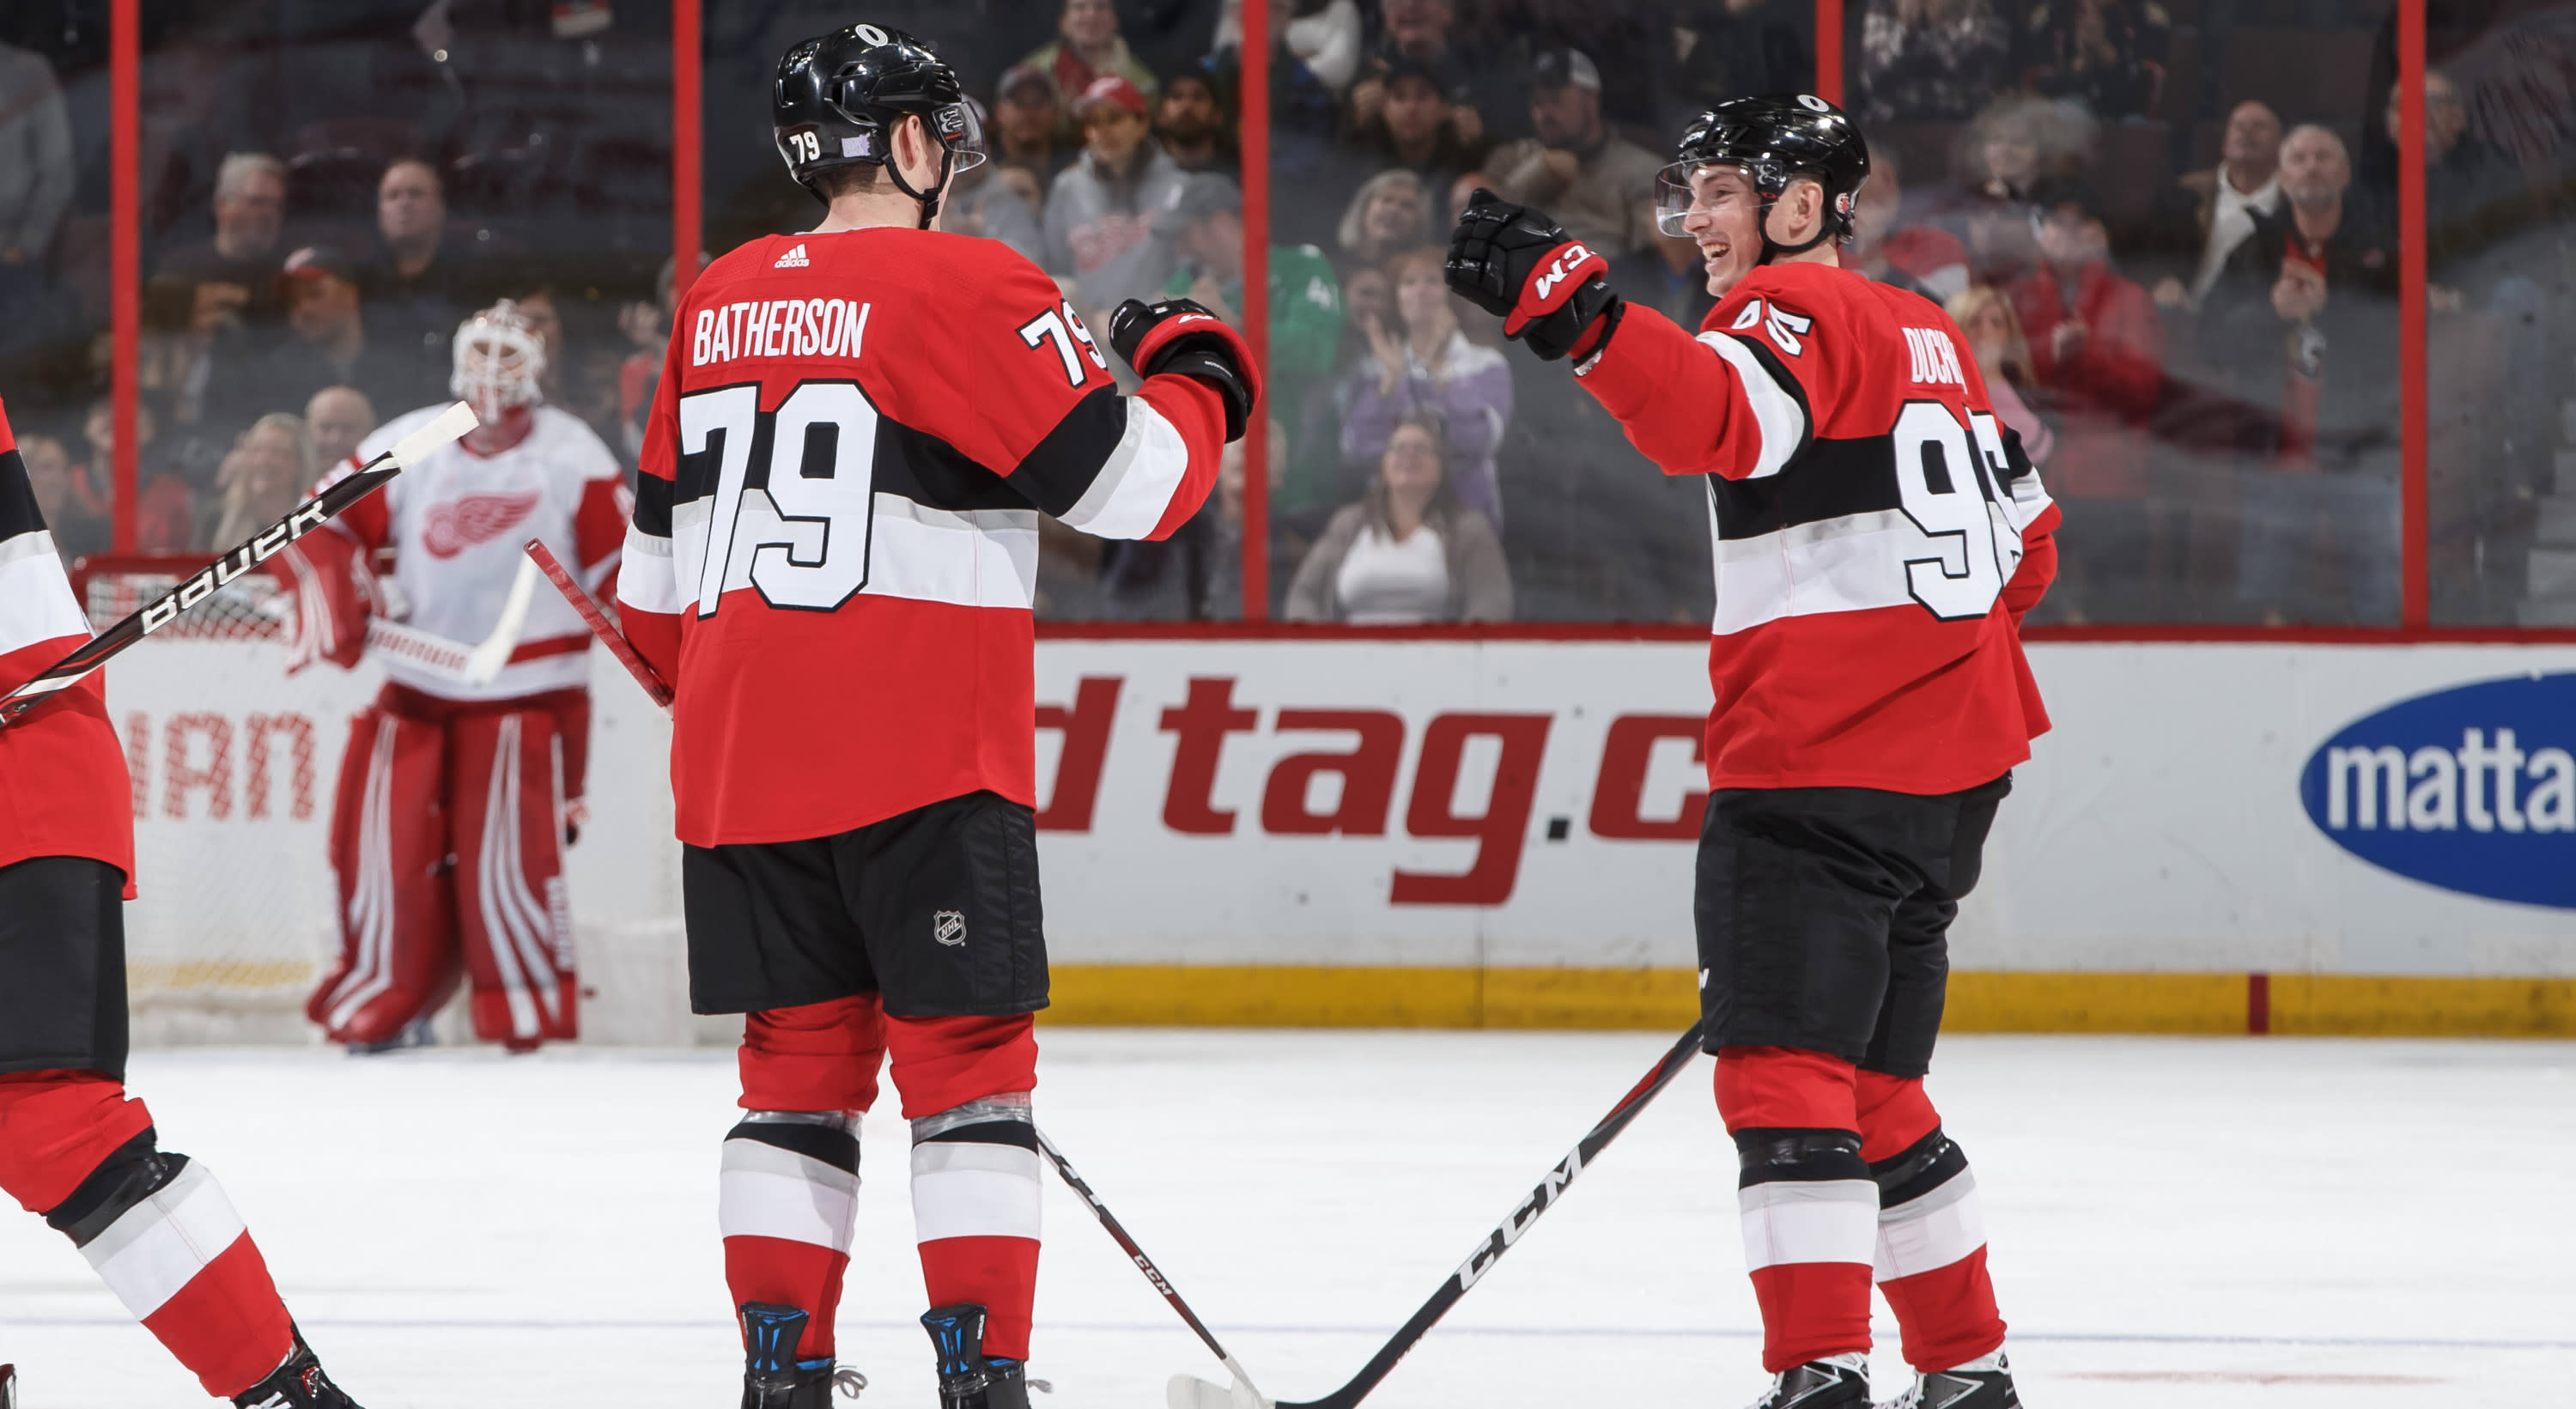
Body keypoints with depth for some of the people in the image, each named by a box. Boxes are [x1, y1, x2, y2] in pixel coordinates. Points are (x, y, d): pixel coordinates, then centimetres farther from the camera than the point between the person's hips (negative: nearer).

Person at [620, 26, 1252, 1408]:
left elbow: (657, 565, 20)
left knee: (798, 1062, 12)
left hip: (741, 767, 6)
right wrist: (1197, 376, 11)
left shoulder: (719, 302, 12)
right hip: (920, 766, -6)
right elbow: (1126, 485, -9)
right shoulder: (968, 290, -8)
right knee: (967, 1064, -1)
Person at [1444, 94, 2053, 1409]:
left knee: (1784, 1066, -12)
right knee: (1871, 1083, 18)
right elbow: (2022, 538, 27)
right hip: (1954, 763, 10)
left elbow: (1719, 416, -30)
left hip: (1817, 763, -10)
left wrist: (1571, 309, -42)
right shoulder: (1925, 336, 21)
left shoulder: (1795, 307, -7)